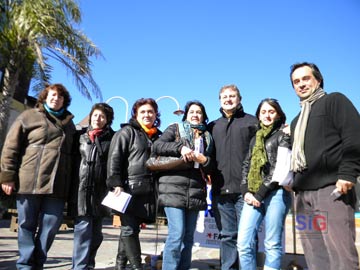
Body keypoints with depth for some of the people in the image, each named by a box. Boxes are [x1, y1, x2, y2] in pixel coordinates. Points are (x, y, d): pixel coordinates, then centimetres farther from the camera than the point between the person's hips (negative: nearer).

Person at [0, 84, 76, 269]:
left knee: (51, 225, 2)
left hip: (57, 184, 3)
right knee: (27, 224, 4)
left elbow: (73, 152, 21)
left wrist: (72, 183, 14)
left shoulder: (69, 123, 20)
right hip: (30, 181, -3)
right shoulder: (29, 116, 8)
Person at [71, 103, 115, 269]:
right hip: (82, 189, 0)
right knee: (83, 228, -8)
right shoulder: (81, 137, 11)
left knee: (95, 233, 9)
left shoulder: (112, 139, 8)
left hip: (101, 191, 1)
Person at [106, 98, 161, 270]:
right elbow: (114, 158, -8)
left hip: (148, 191, 6)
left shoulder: (157, 136, 19)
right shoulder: (126, 132, 1)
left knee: (130, 228, 13)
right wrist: (116, 184, -18)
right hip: (129, 189, -6)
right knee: (129, 229, -2)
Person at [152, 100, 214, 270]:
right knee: (177, 234, -11)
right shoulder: (175, 128, 9)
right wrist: (180, 147, -18)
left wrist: (205, 160, -5)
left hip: (196, 191, 5)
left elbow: (211, 166, 18)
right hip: (174, 189, -4)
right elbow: (157, 146, -5)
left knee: (189, 236, 9)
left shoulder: (207, 136, 20)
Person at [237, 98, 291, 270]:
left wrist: (260, 193, -10)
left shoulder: (283, 136, 3)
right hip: (253, 194, 5)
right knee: (243, 242, -2)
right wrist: (246, 191, 1)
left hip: (276, 193, -5)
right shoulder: (255, 138, 21)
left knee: (272, 245, -1)